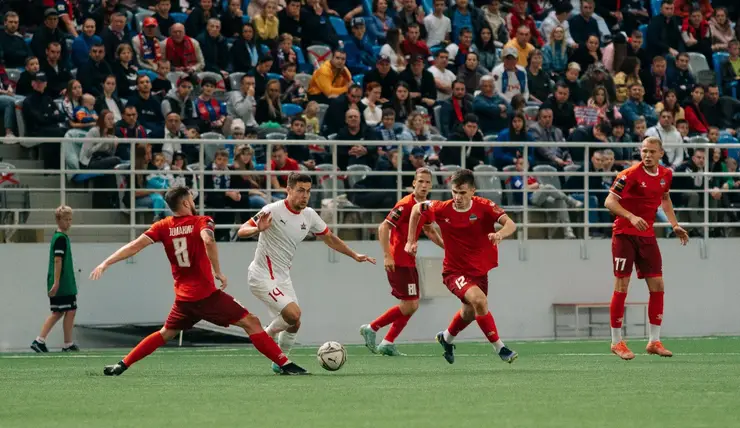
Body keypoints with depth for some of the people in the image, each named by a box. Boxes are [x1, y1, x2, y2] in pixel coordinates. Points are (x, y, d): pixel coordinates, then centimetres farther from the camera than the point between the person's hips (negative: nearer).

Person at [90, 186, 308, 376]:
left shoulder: (163, 227, 7)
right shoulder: (201, 222, -5)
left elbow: (135, 246, 0)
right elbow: (208, 241, -27)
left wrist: (106, 264, 3)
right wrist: (218, 272, -20)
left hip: (183, 297, 5)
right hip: (207, 294, -5)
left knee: (165, 333, 25)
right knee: (251, 323, -3)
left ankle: (122, 365, 19)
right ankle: (285, 364, -11)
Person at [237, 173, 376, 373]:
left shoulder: (309, 215, 3)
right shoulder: (274, 210, -17)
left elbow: (329, 238, 19)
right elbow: (242, 231, -19)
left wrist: (355, 256, 16)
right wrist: (258, 229, -41)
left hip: (283, 277, 8)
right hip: (263, 277, -8)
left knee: (293, 324, 11)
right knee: (293, 314, -22)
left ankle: (280, 362, 31)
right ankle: (266, 334, 3)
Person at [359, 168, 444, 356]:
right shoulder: (406, 205, -17)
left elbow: (428, 230, 27)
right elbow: (383, 227, -21)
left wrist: (446, 246, 18)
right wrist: (387, 256, -27)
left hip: (409, 261, 9)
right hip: (397, 261, -9)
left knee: (411, 305, 9)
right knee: (409, 306, -10)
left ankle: (388, 343, 15)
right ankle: (371, 329, 3)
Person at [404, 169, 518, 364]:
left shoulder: (484, 207, -16)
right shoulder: (442, 209, -14)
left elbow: (510, 224, -28)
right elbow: (417, 209, 5)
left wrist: (500, 234, -50)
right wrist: (411, 241, 5)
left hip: (479, 271, 3)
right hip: (455, 272, -3)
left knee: (469, 314, 24)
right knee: (479, 300, -31)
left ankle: (446, 338, 56)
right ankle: (500, 348, -23)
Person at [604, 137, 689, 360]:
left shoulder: (666, 175, 4)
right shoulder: (631, 174, -15)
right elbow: (610, 201, -19)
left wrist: (675, 225, 15)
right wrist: (631, 217, -33)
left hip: (647, 235, 6)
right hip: (625, 235, -6)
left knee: (657, 287, 1)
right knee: (621, 288, -5)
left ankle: (654, 341, 9)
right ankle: (616, 342, 5)